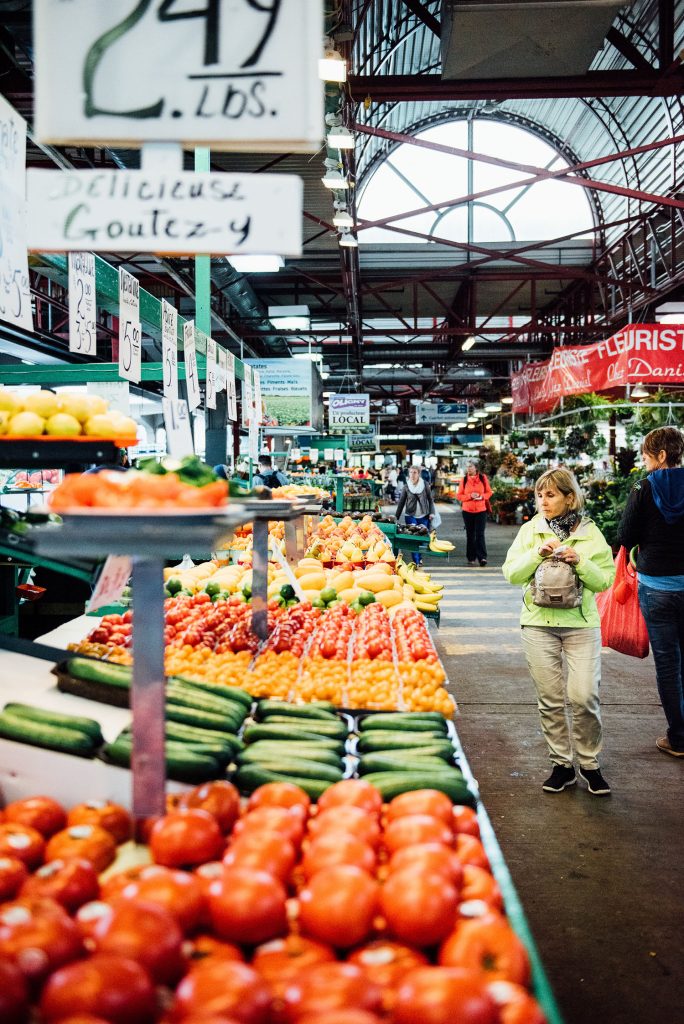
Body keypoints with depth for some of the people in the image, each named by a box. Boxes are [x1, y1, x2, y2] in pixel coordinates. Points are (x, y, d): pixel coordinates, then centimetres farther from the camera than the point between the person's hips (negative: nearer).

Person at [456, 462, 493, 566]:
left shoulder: (483, 478, 2)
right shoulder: (464, 480, 3)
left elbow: (489, 492, 6)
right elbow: (458, 496, 1)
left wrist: (482, 496, -14)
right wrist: (470, 496, -15)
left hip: (481, 510, -1)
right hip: (467, 511, 1)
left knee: (480, 534, -7)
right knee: (470, 535, 6)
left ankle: (482, 557, -9)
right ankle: (471, 558, 12)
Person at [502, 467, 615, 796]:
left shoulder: (590, 533, 2)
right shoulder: (530, 530, 4)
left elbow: (605, 581, -1)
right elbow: (511, 572, -3)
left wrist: (580, 562, -16)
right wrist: (538, 553, -16)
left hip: (581, 624, -1)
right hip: (538, 624, 1)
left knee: (585, 697, -7)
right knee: (550, 700, 5)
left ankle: (589, 764, 14)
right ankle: (562, 764, 20)